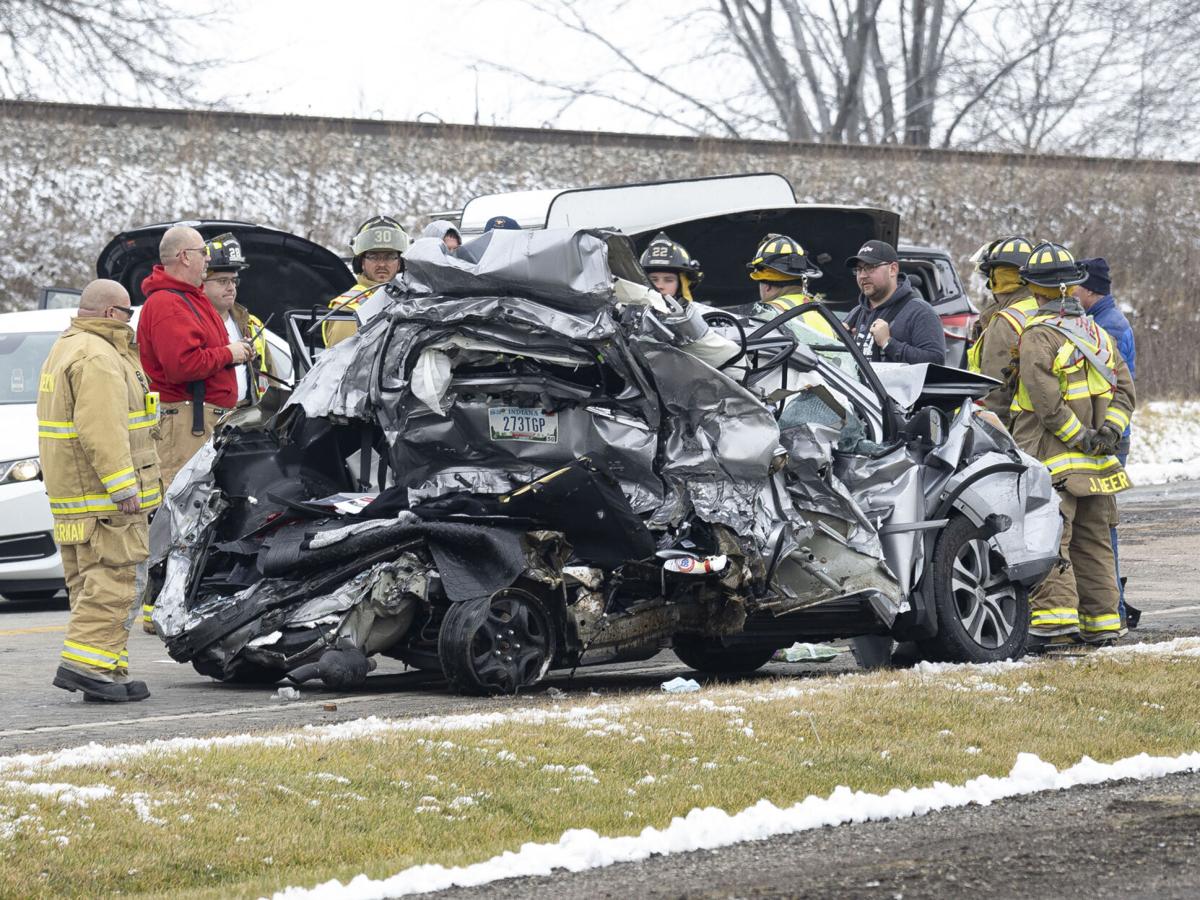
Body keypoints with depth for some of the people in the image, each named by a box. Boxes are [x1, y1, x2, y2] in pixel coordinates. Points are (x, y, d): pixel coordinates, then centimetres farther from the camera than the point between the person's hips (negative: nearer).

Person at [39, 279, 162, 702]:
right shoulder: (97, 358, -15)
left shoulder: (66, 350, 21)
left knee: (92, 583, 9)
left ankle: (109, 671, 10)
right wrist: (123, 488, -25)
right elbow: (101, 431, -23)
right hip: (103, 495, -11)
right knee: (110, 580, -12)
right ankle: (84, 663, -17)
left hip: (73, 496, 11)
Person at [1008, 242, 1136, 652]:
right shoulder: (1097, 333, 13)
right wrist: (1109, 432, 3)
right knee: (1093, 542, 14)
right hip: (1096, 465, 7)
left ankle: (1055, 619, -20)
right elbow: (1124, 387, 12)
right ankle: (1102, 622, 17)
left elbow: (1047, 403, -20)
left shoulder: (1037, 337, -10)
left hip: (1053, 462, -7)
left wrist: (1082, 438, -15)